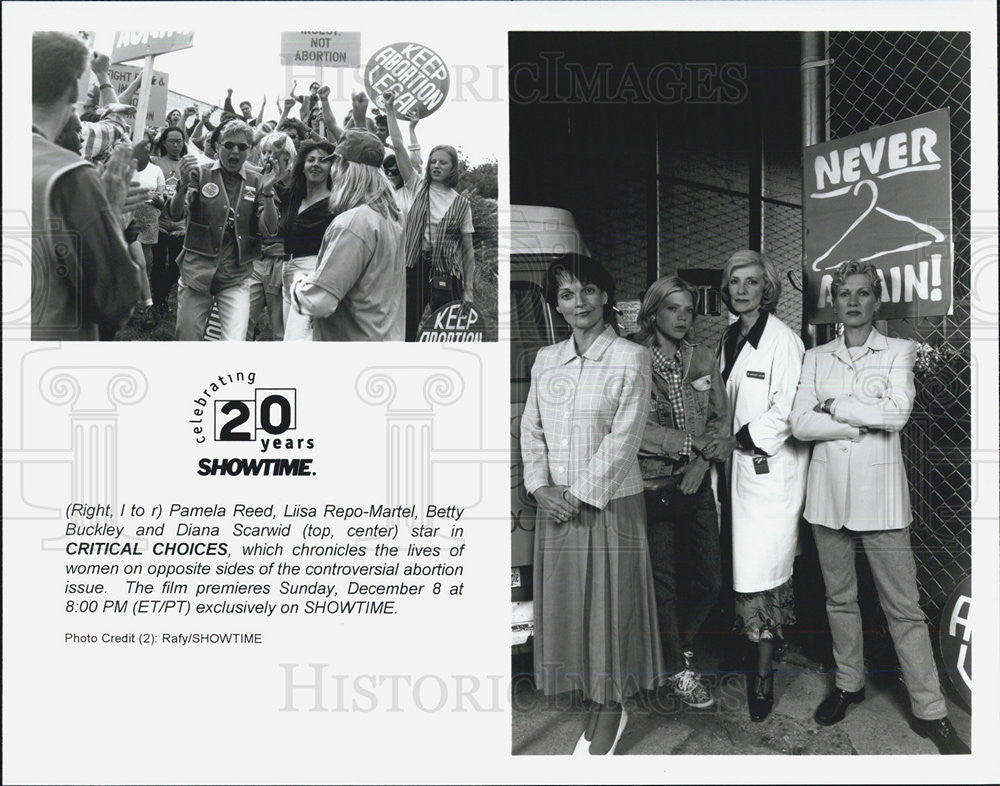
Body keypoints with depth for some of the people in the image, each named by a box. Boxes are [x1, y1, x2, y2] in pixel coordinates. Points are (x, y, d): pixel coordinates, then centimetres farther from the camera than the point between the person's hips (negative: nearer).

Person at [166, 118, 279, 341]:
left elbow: (269, 228, -2)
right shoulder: (200, 174, 2)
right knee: (187, 339, 8)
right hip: (197, 271, 0)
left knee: (235, 342, -15)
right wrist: (184, 184, -25)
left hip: (236, 278, 0)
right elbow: (176, 214, -6)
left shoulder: (256, 183, 5)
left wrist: (267, 192, -16)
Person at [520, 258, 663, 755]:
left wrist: (581, 493, -13)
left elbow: (624, 438, -11)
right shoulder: (546, 360, 8)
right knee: (564, 599, 9)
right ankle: (594, 697, 26)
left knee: (610, 600, 4)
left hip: (609, 501, -4)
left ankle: (611, 707, 21)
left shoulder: (631, 359, -6)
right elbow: (531, 430, 7)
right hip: (555, 504, 5)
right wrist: (541, 488, -6)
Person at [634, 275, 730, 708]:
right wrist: (695, 441, -12)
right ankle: (677, 670, 24)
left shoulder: (704, 358, 8)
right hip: (654, 485, -4)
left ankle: (679, 649, 34)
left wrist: (702, 458, -6)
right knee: (665, 582, 4)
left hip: (697, 482, 5)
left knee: (710, 578, 8)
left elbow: (723, 417, 10)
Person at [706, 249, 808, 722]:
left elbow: (785, 412, -16)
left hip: (773, 465, -7)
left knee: (761, 570, -5)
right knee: (746, 563, 12)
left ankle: (764, 673, 6)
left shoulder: (783, 340, -12)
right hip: (741, 460, 7)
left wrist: (737, 443, -12)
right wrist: (725, 446, 12)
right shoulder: (729, 338, 12)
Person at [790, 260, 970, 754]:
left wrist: (833, 404, -9)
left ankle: (929, 711, 12)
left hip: (880, 495, -2)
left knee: (904, 606, 1)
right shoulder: (816, 358, 8)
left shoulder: (899, 352, 2)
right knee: (839, 598, 13)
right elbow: (800, 424, -4)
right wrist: (865, 422, -11)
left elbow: (897, 414, -14)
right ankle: (849, 684, 30)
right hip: (828, 494, 3)